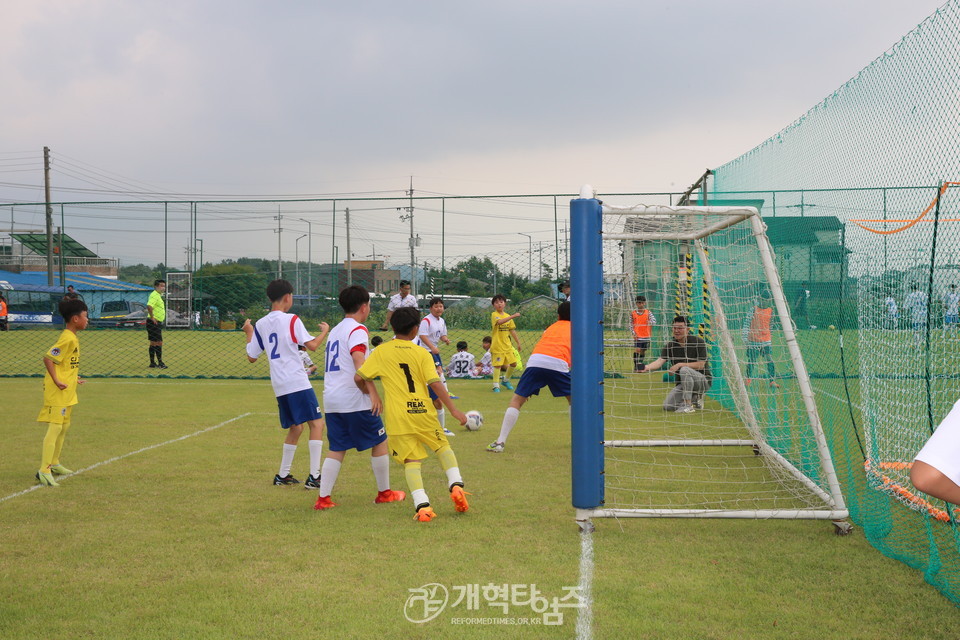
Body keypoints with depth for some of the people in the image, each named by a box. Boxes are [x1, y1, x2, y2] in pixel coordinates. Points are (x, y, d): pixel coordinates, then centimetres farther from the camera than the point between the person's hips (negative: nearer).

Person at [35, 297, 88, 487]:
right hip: (58, 392, -11)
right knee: (55, 427, -12)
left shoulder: (72, 338, 12)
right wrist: (57, 381, -23)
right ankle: (44, 471, -13)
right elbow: (48, 358, -22)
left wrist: (74, 378, 20)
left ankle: (54, 464, 34)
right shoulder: (68, 339, -18)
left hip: (67, 391, 11)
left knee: (64, 426, 20)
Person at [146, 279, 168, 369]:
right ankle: (160, 363, -8)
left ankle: (152, 363, 16)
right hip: (154, 323, -10)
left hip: (156, 323, 10)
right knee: (158, 343, -9)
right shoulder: (154, 295, -16)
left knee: (153, 343, 12)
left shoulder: (158, 295, 17)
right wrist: (152, 318, -25)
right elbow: (149, 306, -32)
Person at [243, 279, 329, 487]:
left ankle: (282, 475, 23)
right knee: (316, 423, -5)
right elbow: (312, 345, -12)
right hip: (297, 382, -7)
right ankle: (314, 476, -13)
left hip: (279, 385, 7)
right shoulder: (292, 320, -6)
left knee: (295, 428, 20)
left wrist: (249, 333, 31)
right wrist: (325, 331, 6)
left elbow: (251, 356, 17)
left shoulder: (260, 324, 11)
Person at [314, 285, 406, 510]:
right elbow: (359, 362, -22)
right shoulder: (358, 330, -8)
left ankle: (323, 497, 0)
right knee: (379, 442, 7)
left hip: (331, 399, 8)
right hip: (354, 399, -8)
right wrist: (373, 393, -25)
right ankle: (384, 493, 14)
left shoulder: (335, 331, 19)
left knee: (336, 449, 9)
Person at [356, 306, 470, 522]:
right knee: (443, 446, 22)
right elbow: (435, 383, -7)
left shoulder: (381, 351, 2)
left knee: (412, 462, 2)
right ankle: (456, 485, 4)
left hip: (397, 418, 0)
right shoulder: (421, 353, -1)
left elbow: (359, 377, 0)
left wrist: (372, 394, 16)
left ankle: (422, 505, -16)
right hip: (424, 413, 0)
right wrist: (453, 409, -2)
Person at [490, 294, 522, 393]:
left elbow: (512, 331, 17)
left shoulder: (508, 316, 11)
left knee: (513, 364, 7)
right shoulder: (494, 315, -8)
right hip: (497, 346, -6)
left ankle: (506, 380, 27)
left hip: (507, 345, 6)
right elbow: (499, 321, -31)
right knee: (498, 365, -10)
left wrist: (518, 343, 17)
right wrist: (513, 316, -36)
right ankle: (496, 386, -2)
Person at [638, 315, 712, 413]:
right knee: (667, 406, -11)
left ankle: (688, 405, -26)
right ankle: (694, 398, 14)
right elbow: (660, 361, -16)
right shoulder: (670, 346, -1)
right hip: (683, 383, 5)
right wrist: (646, 367, -37)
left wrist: (680, 365, -22)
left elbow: (701, 365, -16)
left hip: (703, 380, -5)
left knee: (684, 370, -34)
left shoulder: (698, 342, -12)